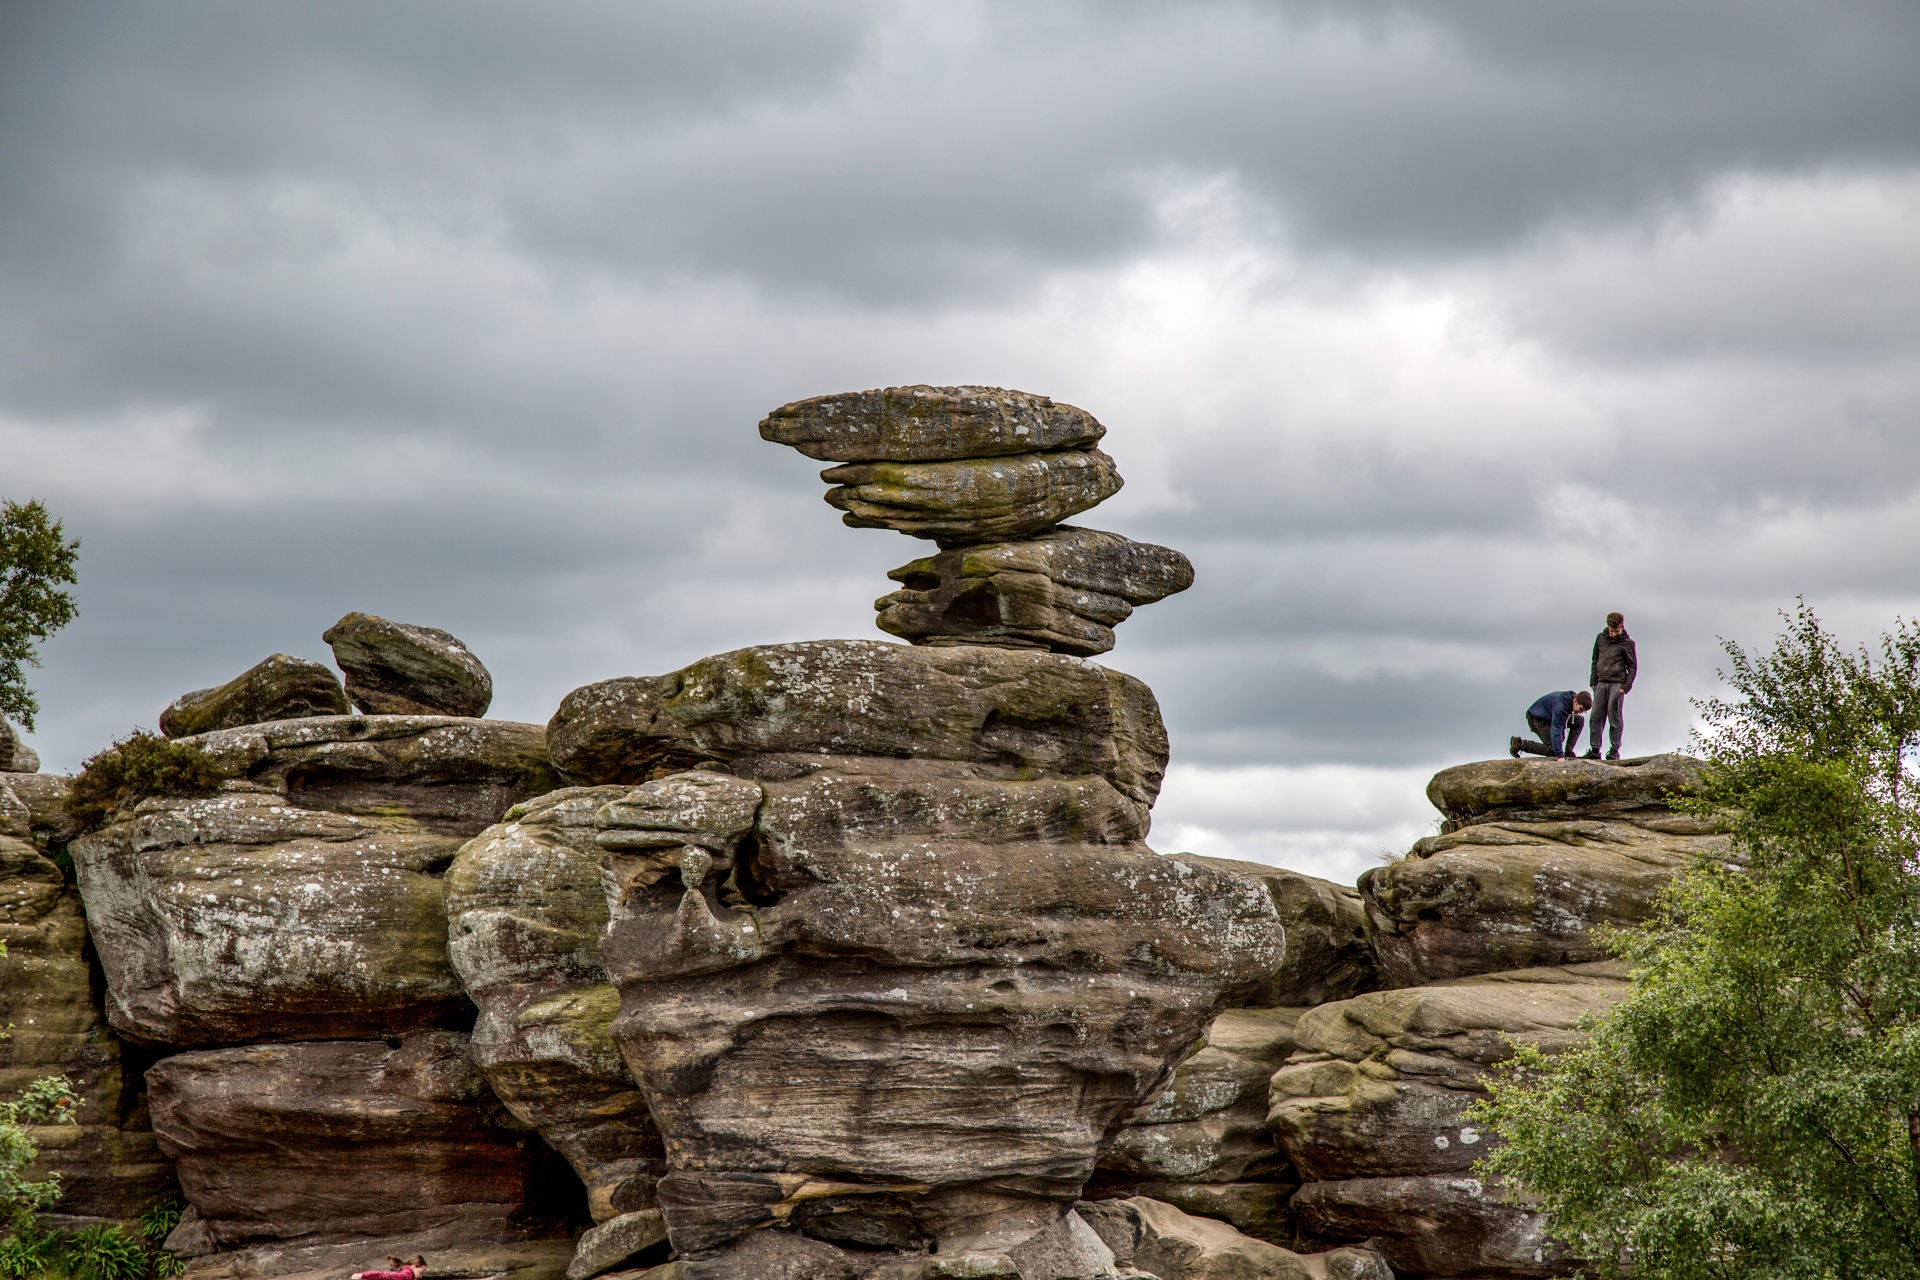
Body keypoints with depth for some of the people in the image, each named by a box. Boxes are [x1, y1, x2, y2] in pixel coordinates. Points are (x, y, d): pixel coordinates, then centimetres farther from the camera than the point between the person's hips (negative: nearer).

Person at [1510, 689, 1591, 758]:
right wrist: (1560, 755, -46)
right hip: (1537, 719, -9)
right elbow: (1556, 731, -42)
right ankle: (1520, 743, -7)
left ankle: (1568, 751, 0)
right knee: (1552, 750, -19)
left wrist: (1563, 731, 19)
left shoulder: (1571, 697, -9)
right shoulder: (1560, 706, -38)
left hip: (1550, 717, 9)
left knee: (1580, 720, -5)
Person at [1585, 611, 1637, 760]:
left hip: (1617, 684, -4)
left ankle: (1615, 749, 3)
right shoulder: (1600, 638, 9)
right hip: (1601, 683, 4)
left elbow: (1633, 666, -1)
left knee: (1615, 717, -2)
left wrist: (1626, 686, -8)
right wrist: (1593, 681, 9)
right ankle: (1595, 749, 5)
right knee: (1596, 717, 2)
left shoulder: (1627, 643, -3)